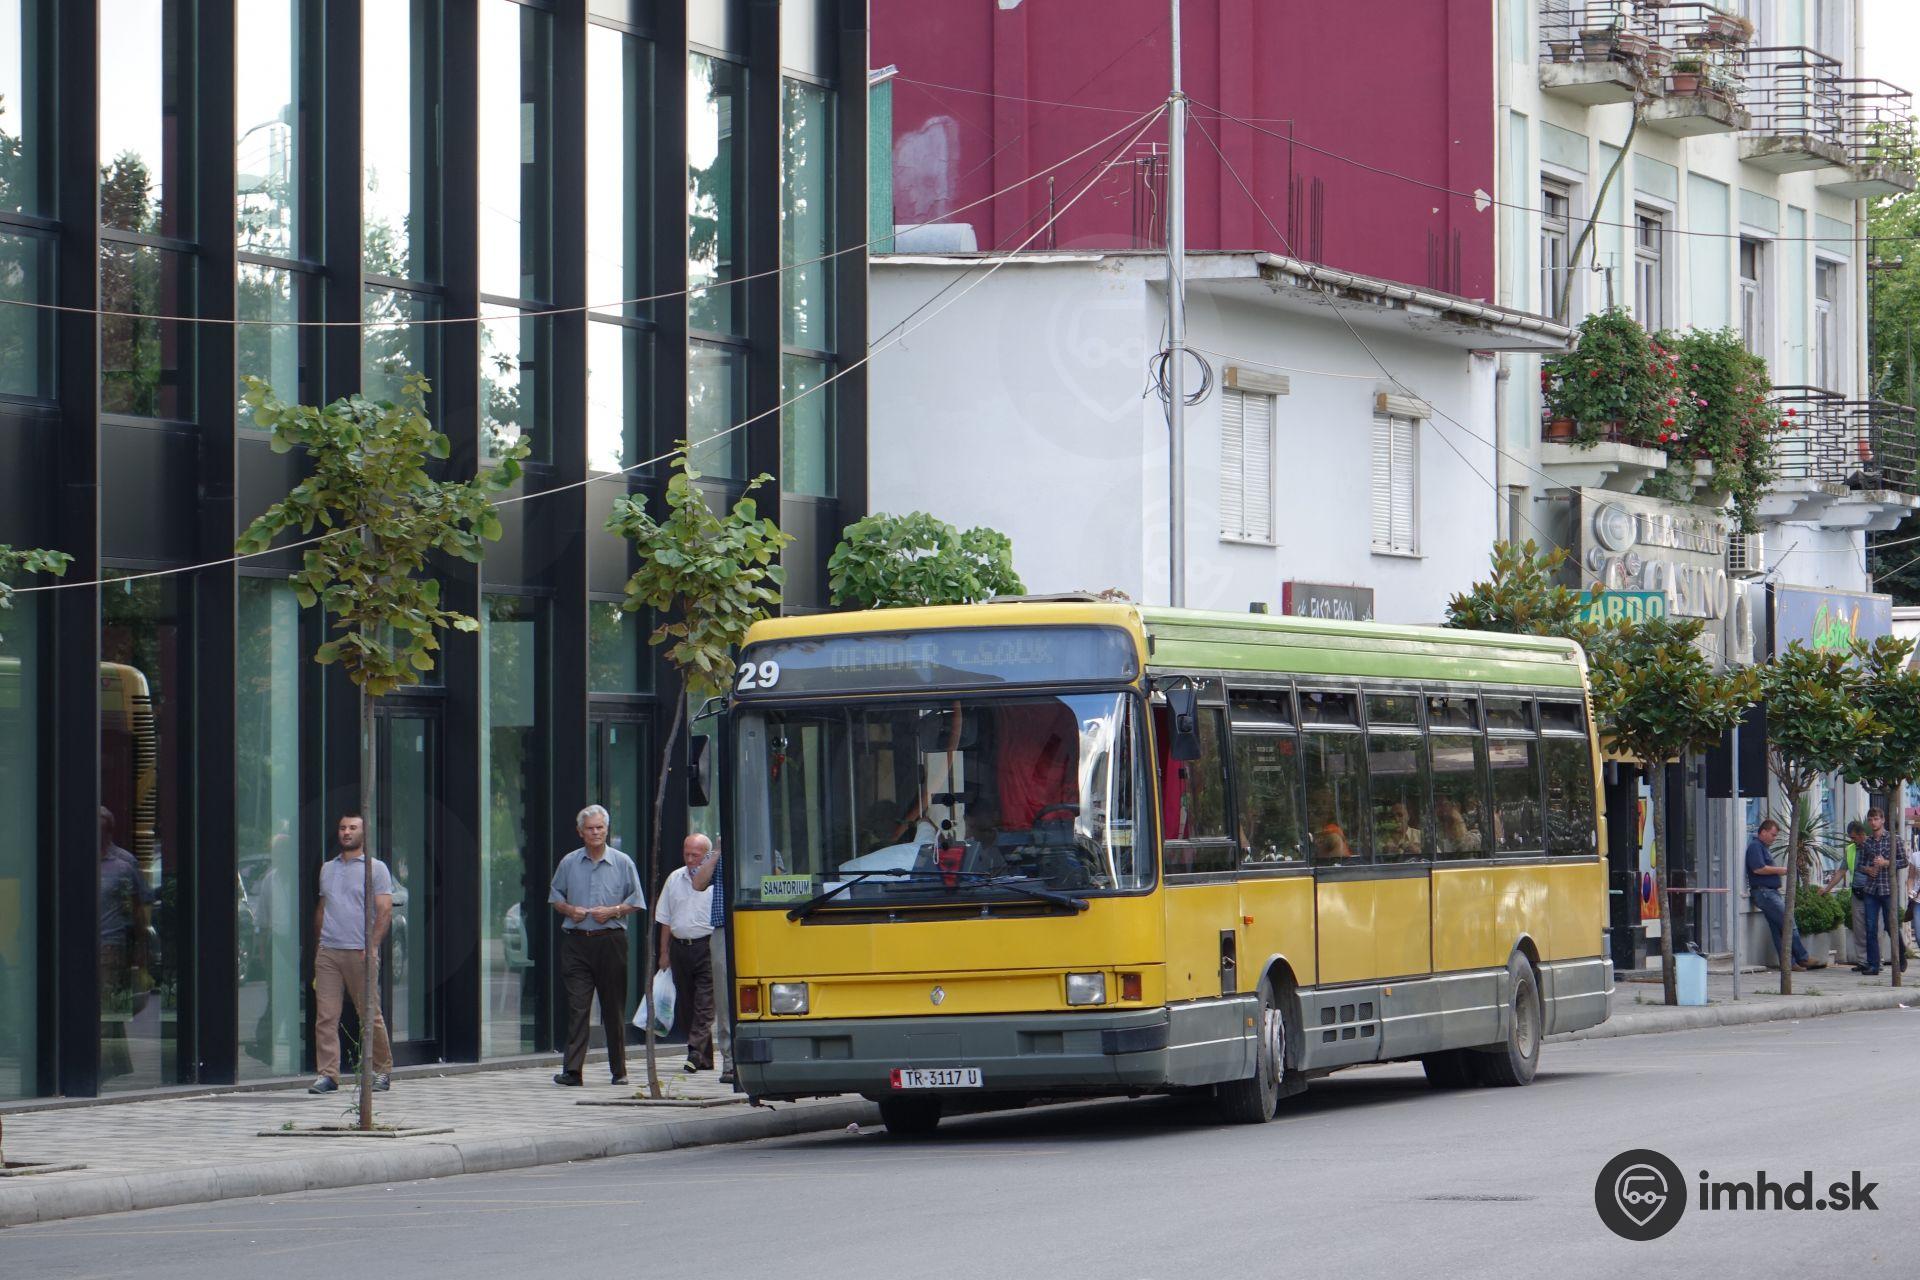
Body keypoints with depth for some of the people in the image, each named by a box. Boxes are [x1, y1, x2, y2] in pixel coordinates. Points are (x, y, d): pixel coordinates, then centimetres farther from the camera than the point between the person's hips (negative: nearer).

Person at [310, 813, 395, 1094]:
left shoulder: (376, 868, 4)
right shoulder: (327, 868, 18)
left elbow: (385, 911, -3)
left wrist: (372, 946, -15)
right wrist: (317, 948, 15)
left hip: (360, 952, -4)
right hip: (327, 952, 4)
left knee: (370, 1015, 1)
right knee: (325, 1016, -5)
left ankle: (382, 1070, 13)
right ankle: (327, 1074, -5)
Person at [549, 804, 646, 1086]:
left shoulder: (622, 863, 5)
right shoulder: (569, 863, 10)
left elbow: (636, 902, 6)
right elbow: (556, 897, 16)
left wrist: (613, 911, -10)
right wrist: (570, 910, -4)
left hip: (610, 941, -1)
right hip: (577, 943, 1)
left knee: (614, 1007, 4)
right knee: (577, 1005, -7)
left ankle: (618, 1070, 13)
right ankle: (572, 1070, -11)